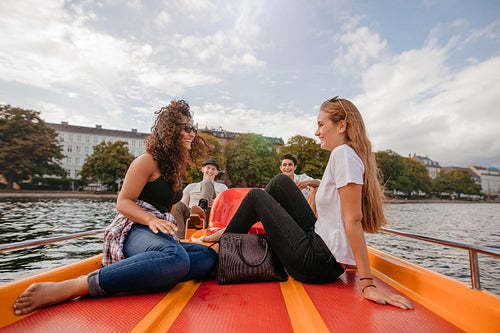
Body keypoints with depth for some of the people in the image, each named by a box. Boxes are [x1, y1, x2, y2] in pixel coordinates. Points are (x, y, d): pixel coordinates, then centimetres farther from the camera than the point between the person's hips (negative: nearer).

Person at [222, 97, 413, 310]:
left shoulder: (343, 153, -18)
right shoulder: (355, 156, 10)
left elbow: (353, 219, -24)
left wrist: (368, 285, -23)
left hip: (316, 263, -9)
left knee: (255, 196, 3)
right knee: (281, 181, 12)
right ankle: (228, 234, 28)